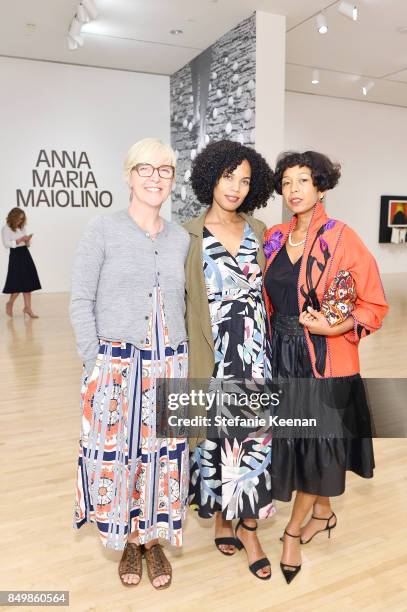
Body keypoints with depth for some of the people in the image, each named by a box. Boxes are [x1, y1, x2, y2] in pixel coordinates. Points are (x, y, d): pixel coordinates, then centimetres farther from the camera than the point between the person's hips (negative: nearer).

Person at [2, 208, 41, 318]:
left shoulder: (23, 227, 12)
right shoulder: (6, 229, -5)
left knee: (28, 283, 2)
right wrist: (19, 240, -19)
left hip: (25, 254, 6)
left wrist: (27, 240, -7)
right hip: (15, 256, -6)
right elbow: (6, 244, -13)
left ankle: (28, 308, 7)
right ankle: (10, 303, 18)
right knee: (19, 283, -6)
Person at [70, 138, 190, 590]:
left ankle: (154, 540, 33)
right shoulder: (103, 230, -3)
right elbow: (81, 301, -4)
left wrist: (178, 358, 6)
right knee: (116, 454, 7)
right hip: (116, 365, -3)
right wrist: (95, 363, -9)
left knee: (162, 454, 10)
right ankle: (128, 543, 31)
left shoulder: (181, 239, 8)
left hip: (169, 366, 3)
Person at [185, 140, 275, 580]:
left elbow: (266, 289, 12)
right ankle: (222, 518, 30)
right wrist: (198, 357, -7)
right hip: (215, 351, -3)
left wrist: (267, 345, 7)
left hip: (254, 350, 3)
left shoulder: (257, 230, 8)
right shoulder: (191, 235, -4)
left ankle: (248, 528, 24)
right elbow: (188, 302, -5)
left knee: (252, 434, 6)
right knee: (219, 434, 7)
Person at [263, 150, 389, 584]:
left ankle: (293, 531, 26)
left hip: (325, 360, -5)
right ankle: (323, 512, 40)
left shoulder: (341, 238, -10)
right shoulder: (274, 238, 5)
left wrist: (332, 328, -21)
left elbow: (374, 304, -8)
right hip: (281, 354, 5)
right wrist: (271, 343, 7)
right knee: (291, 439, 15)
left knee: (317, 442, 6)